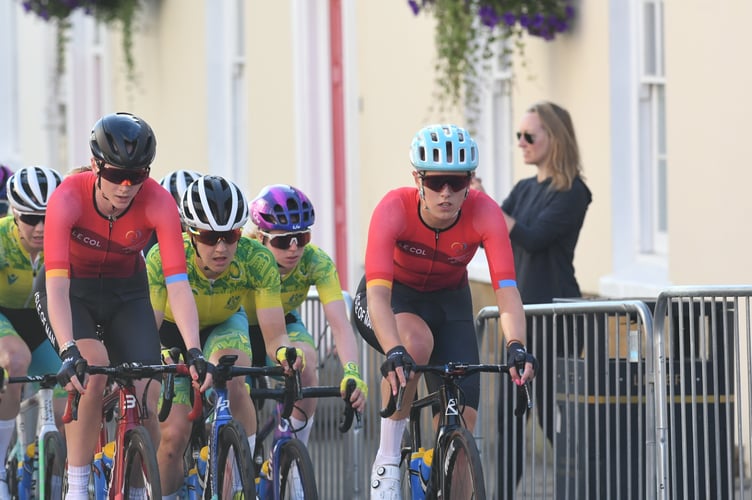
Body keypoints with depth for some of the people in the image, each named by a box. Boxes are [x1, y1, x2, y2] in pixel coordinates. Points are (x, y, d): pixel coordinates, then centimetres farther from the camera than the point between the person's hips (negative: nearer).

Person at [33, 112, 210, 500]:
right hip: (72, 291, -2)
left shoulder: (157, 202, -27)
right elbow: (56, 282, -39)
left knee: (145, 402, -13)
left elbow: (177, 283, -32)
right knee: (92, 369, -30)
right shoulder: (69, 197, -31)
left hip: (126, 293, 2)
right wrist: (69, 352, -51)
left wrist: (194, 352, -44)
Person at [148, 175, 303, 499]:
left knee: (231, 378, -33)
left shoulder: (257, 261, -30)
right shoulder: (165, 259, -34)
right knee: (174, 433, -15)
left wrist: (284, 351, -52)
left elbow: (275, 335, -29)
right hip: (173, 330, 0)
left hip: (224, 327, 0)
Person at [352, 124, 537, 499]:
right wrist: (394, 353, -58)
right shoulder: (394, 209, -33)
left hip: (449, 300, 3)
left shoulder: (484, 212, -28)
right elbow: (378, 294, -42)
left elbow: (506, 289, -36)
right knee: (416, 341, -37)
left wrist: (516, 347, -54)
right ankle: (387, 459, -22)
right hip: (393, 298, -3)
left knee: (462, 422, -11)